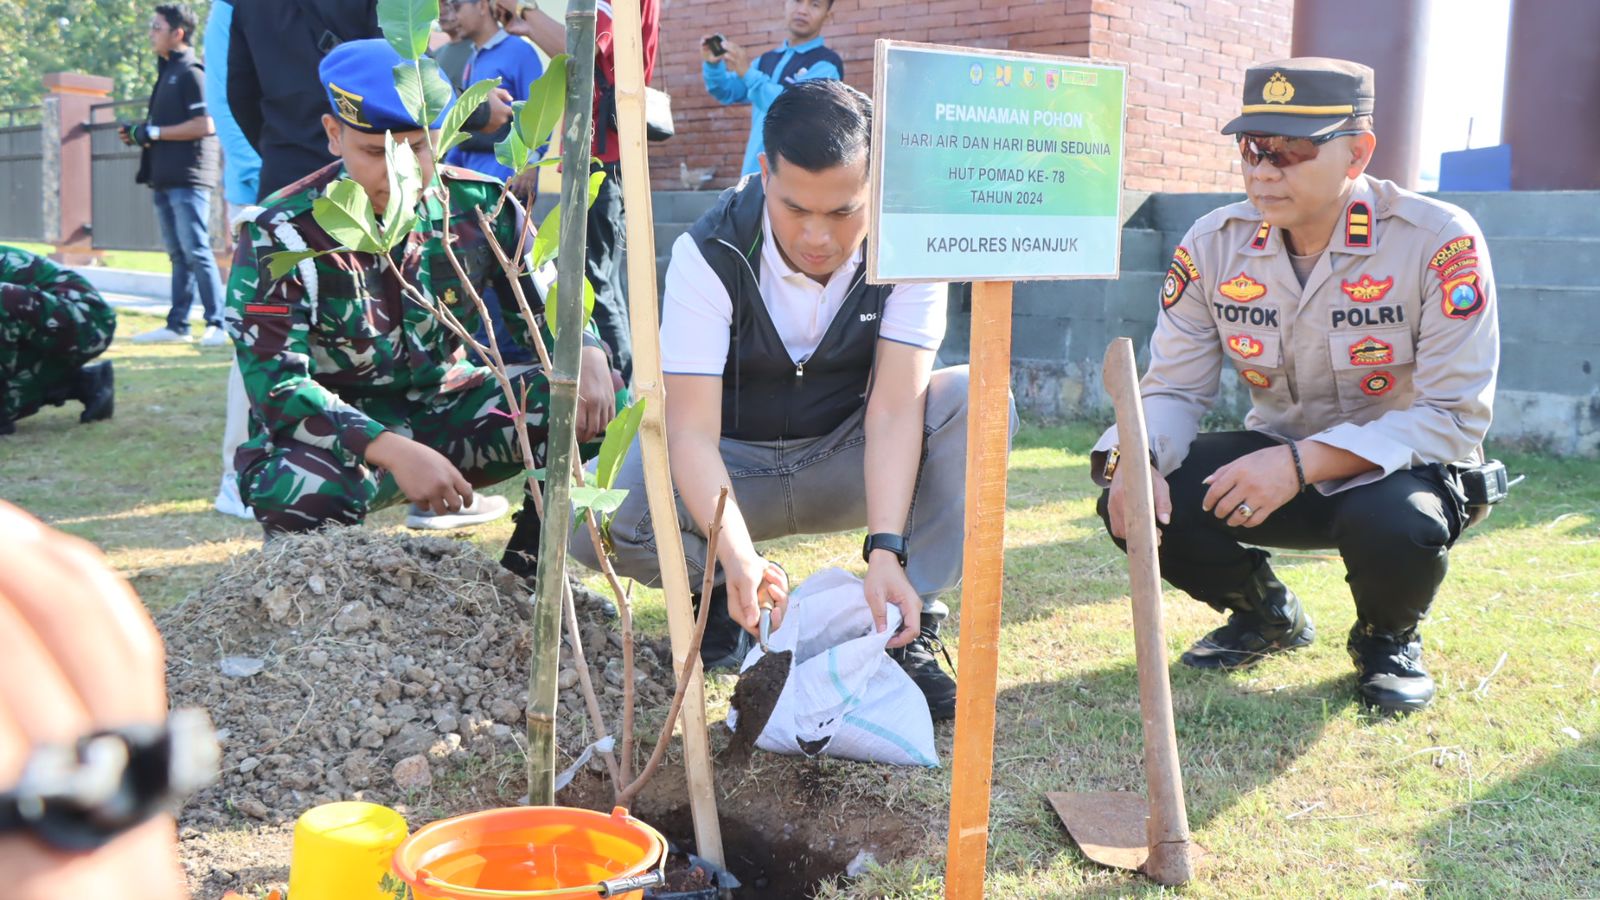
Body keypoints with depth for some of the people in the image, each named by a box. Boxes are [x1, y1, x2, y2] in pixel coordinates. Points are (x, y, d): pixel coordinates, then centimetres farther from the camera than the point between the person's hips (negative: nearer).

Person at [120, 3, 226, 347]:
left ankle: (218, 324, -9)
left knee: (196, 253, -11)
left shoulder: (191, 72, -9)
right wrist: (139, 134, 8)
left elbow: (204, 125, -18)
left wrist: (153, 132, -14)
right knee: (178, 256, 10)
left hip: (188, 179, -9)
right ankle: (176, 325, 14)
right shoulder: (166, 73, 19)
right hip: (165, 180, 9)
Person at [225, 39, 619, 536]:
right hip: (335, 432, -4)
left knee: (592, 401, -17)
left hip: (443, 408, 4)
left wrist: (588, 354, -22)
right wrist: (394, 451, -40)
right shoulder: (283, 234, -17)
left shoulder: (479, 206, -6)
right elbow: (277, 387, -24)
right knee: (308, 493, -39)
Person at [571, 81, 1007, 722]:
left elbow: (893, 410, -27)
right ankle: (721, 597, 1)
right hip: (733, 467, -1)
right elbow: (692, 429, -30)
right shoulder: (709, 254, -23)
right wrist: (739, 557, -47)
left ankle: (911, 631, -20)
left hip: (848, 464, 1)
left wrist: (886, 551, -41)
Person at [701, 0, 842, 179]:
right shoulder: (769, 59, 16)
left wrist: (748, 74, -23)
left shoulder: (826, 65, -5)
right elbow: (727, 92, 21)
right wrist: (712, 64, 0)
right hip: (754, 172, 7)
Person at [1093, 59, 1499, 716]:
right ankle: (1264, 613, 12)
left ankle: (1388, 639, 2)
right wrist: (1136, 457, -29)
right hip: (1275, 456, 4)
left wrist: (1303, 463, -34)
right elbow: (1174, 389, -4)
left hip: (1396, 465, -4)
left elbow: (1455, 415, -23)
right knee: (1132, 500, -19)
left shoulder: (1440, 242, -21)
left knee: (1395, 529, -39)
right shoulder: (1214, 243, -8)